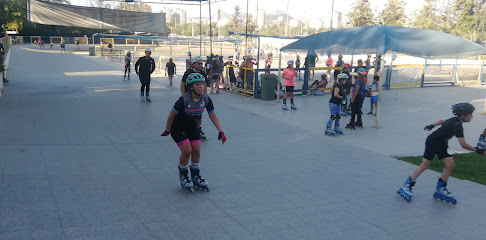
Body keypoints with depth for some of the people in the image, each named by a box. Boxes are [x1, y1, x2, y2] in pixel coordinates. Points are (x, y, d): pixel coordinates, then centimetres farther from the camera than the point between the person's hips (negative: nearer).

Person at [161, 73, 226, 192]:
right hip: (178, 127, -5)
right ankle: (183, 174, 12)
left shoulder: (206, 99, -15)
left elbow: (213, 116, -3)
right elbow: (172, 115, -17)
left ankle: (195, 175, 23)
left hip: (192, 126, 5)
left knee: (196, 151, -1)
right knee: (187, 150, -15)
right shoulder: (184, 99, -30)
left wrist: (221, 132, -9)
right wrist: (167, 131, -7)